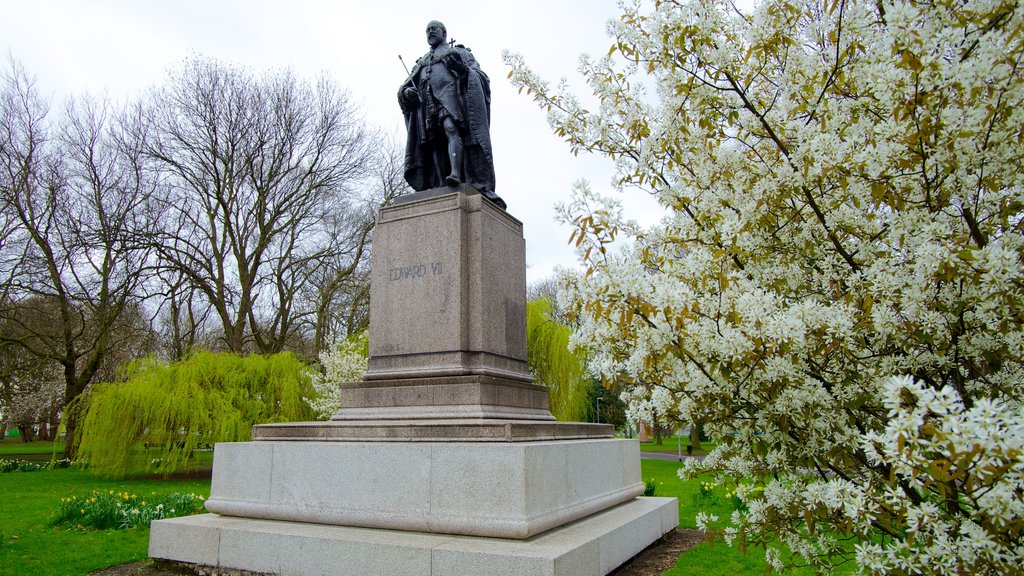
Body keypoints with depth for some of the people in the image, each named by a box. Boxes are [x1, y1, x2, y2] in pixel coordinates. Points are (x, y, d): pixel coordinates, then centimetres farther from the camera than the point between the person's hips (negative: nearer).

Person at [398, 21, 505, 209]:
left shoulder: (459, 51, 24)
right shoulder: (421, 62, 36)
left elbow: (480, 78, 10)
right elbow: (404, 87, 26)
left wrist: (464, 69, -11)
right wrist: (406, 92, 1)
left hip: (450, 94, -4)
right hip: (426, 101, 4)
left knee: (451, 129, -30)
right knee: (435, 143, -12)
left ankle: (455, 173, -49)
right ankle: (441, 190, -23)